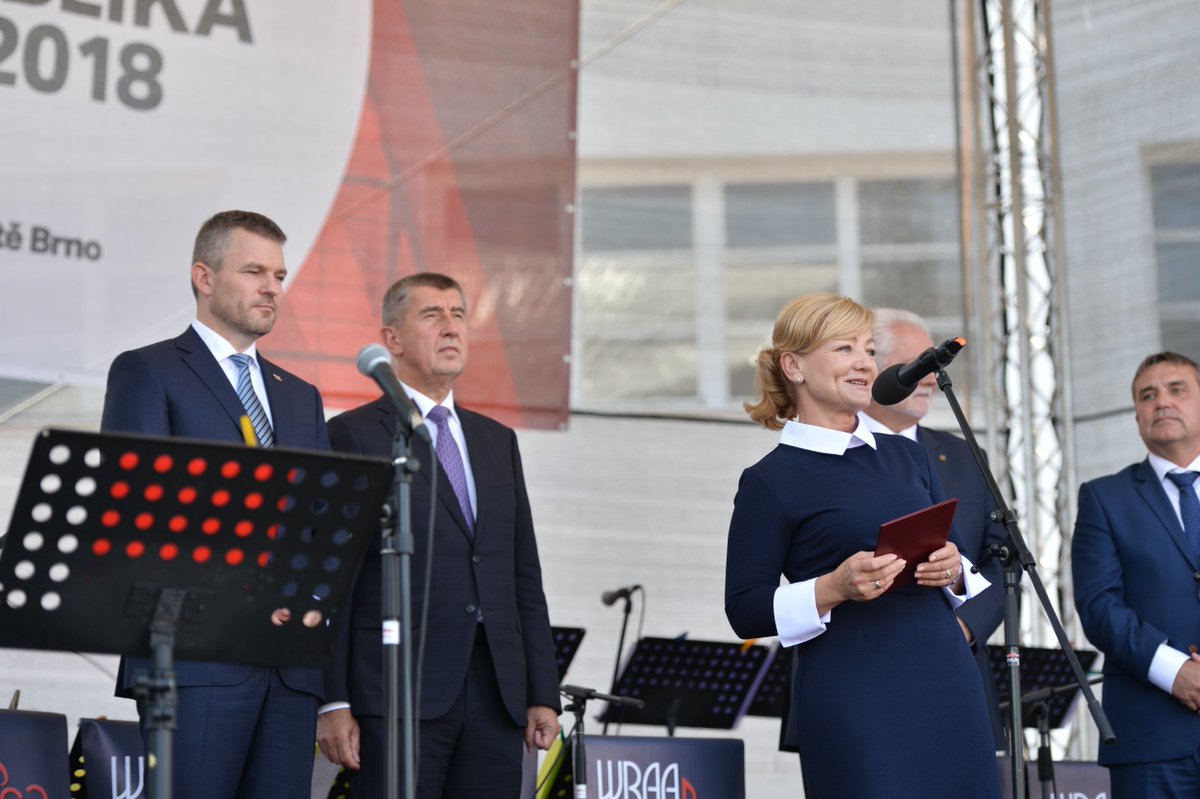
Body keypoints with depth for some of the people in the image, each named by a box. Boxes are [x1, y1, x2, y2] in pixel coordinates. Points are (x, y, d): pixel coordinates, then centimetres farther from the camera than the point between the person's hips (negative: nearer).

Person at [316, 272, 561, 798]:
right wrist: (332, 702, -10)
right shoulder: (352, 436, 2)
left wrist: (543, 694, 10)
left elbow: (524, 576, 17)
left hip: (496, 695, 5)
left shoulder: (498, 441, 19)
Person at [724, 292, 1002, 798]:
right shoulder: (770, 481, -3)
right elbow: (745, 612, -5)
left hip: (947, 684, 5)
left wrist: (954, 570, -2)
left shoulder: (906, 456, 14)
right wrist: (834, 588, -19)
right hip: (851, 699, -5)